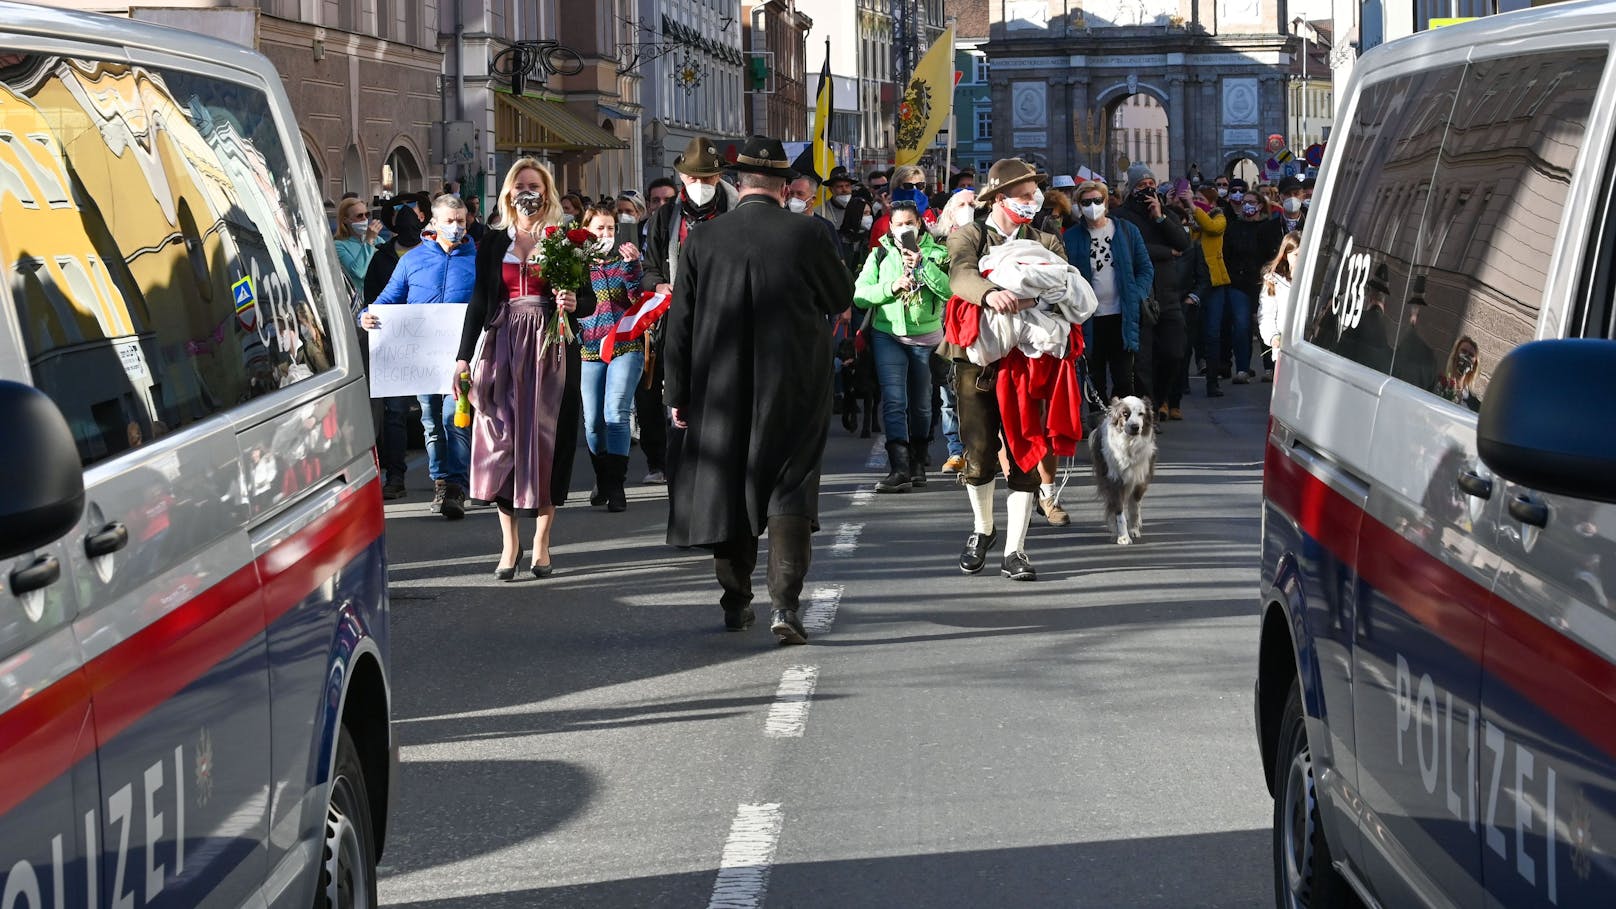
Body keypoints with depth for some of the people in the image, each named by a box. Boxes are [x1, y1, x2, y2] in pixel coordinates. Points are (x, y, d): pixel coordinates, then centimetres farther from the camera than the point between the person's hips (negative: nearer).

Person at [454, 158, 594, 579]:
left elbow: (588, 299, 6)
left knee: (544, 441, -1)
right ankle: (509, 543, 5)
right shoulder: (494, 241, 10)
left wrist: (574, 303, -17)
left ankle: (541, 543, 7)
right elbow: (479, 301, 10)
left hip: (548, 348, -2)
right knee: (501, 440, -3)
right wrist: (464, 356, 3)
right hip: (502, 346, 2)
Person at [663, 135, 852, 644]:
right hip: (796, 391, -2)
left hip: (721, 391, 2)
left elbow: (680, 324, 0)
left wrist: (679, 393, 7)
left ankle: (736, 603, 25)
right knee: (790, 490, 2)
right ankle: (784, 603, -12)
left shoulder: (702, 241, -4)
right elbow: (842, 298, 5)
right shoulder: (805, 235, -9)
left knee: (727, 488, 15)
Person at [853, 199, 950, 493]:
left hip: (926, 337, 0)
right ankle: (899, 469, -22)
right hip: (888, 334, 0)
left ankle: (917, 463, 29)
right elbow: (859, 296, -1)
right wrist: (891, 287, -15)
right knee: (893, 400, -14)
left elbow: (950, 291, -14)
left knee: (920, 403, 11)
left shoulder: (936, 254, 2)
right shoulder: (880, 255, 6)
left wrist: (922, 264, -19)